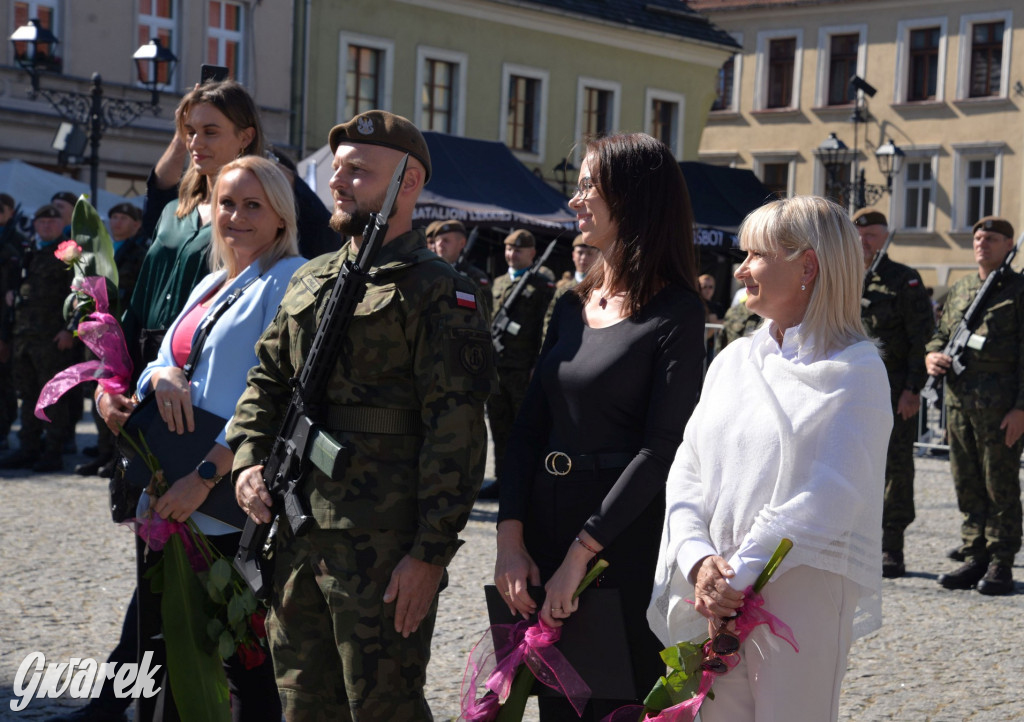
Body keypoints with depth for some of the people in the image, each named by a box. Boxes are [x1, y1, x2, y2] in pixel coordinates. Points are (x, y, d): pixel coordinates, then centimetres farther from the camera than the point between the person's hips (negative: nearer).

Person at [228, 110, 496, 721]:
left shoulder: (437, 292, -8)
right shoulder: (311, 282, 16)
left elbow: (455, 431, -13)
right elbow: (267, 383, 23)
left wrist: (431, 553, -17)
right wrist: (249, 460, 4)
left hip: (382, 549, -7)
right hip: (296, 534, 7)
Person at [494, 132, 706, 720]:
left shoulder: (675, 313, -9)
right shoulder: (573, 306, 11)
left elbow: (662, 449, -15)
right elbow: (530, 426, 8)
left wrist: (581, 551, -18)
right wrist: (512, 537, -3)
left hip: (625, 538, -6)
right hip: (548, 519, 6)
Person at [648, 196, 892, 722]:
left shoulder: (856, 370, -5)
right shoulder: (734, 360, 13)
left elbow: (829, 497, -13)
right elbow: (687, 472, 8)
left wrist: (737, 575, -15)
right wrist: (699, 561, -10)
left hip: (802, 588, -5)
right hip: (717, 593, 5)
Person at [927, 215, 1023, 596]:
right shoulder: (959, 289, 17)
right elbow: (942, 332, 26)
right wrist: (932, 354, 1)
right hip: (959, 397, 6)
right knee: (967, 484, 9)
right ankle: (975, 558, 17)